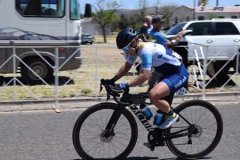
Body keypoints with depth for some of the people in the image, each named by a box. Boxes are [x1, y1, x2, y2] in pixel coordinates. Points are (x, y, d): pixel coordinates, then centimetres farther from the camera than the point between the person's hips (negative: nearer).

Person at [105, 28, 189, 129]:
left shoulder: (146, 50, -28)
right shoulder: (135, 48, 0)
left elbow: (145, 75, -32)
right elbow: (127, 65, 10)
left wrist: (126, 85, -31)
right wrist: (112, 80, 2)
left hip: (179, 74, -10)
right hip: (167, 72, 10)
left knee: (153, 95, -28)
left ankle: (171, 115, -5)